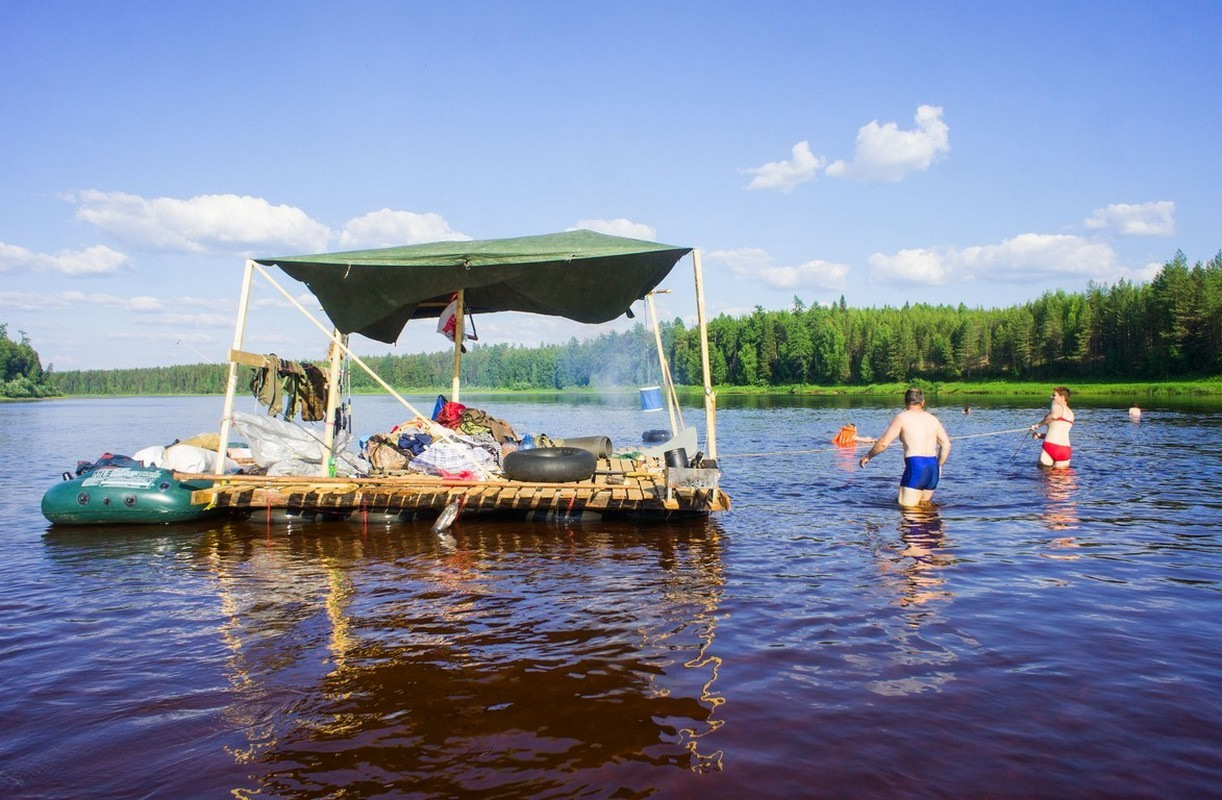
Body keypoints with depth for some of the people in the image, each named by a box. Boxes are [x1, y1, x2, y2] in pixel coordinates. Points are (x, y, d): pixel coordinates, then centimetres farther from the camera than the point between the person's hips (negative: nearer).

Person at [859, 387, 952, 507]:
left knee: (907, 508, -6)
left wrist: (868, 456, 10)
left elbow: (883, 443, -5)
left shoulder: (902, 417, 0)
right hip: (933, 467, 6)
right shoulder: (933, 419, 15)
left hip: (915, 466, -6)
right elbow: (946, 444, 14)